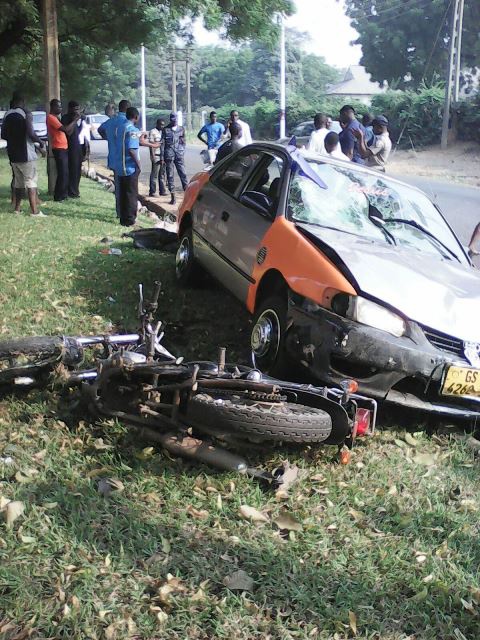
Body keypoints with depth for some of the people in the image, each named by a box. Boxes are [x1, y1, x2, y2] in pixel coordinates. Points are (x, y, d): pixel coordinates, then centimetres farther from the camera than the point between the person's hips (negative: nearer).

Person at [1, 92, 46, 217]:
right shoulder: (26, 113, -9)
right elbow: (31, 134, -19)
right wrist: (41, 143, -4)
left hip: (13, 154, 6)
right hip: (25, 153, -6)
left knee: (18, 181, 17)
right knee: (31, 181, -6)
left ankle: (17, 208, 20)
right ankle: (35, 211, -12)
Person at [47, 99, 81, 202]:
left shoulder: (55, 118, 19)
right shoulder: (51, 118, -12)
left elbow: (68, 132, 18)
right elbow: (65, 129, -23)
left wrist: (75, 121, 6)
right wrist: (75, 120, -13)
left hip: (63, 148, 10)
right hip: (58, 148, -10)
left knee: (65, 173, 12)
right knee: (62, 173, -9)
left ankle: (63, 194, 19)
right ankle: (58, 196, -4)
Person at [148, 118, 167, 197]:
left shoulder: (163, 132, 15)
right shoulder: (152, 132, -5)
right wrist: (153, 156, -16)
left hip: (163, 156, 7)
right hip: (156, 156, -7)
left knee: (162, 174, 9)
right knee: (154, 174, -4)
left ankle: (162, 190, 14)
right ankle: (152, 191, 1)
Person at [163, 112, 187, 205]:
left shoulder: (181, 129, 9)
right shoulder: (166, 130, 2)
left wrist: (182, 151, 8)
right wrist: (162, 157, -4)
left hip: (179, 155, 2)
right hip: (169, 155, -1)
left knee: (183, 174, -2)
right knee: (170, 175, 2)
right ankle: (172, 196, 7)